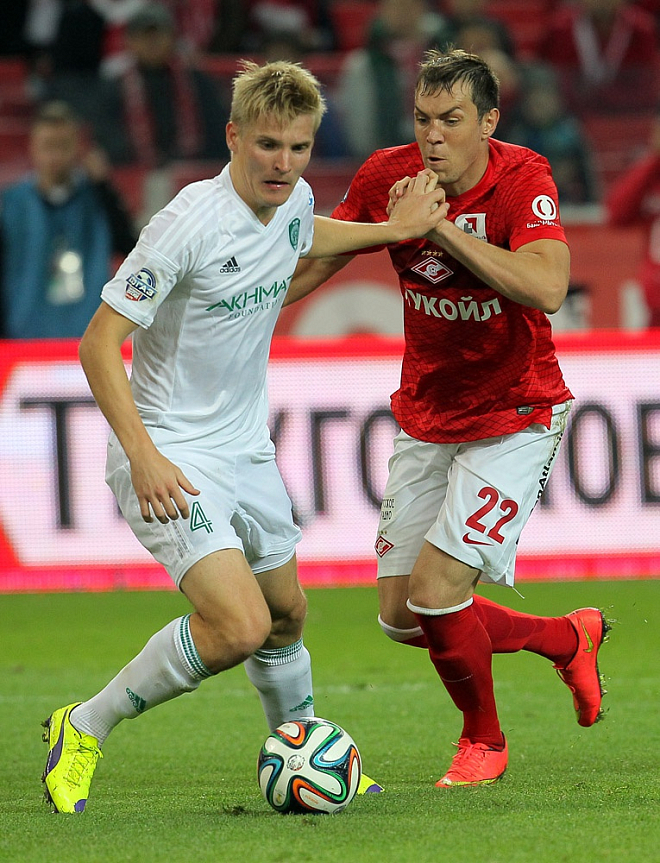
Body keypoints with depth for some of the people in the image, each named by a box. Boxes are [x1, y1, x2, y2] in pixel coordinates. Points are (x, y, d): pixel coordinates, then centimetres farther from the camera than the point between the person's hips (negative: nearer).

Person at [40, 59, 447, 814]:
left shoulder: (295, 202, -1)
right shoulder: (189, 223, -25)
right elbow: (99, 344, -22)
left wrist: (391, 230, 23)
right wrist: (143, 458, -29)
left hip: (246, 450, 8)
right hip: (171, 455, -8)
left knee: (285, 612, 20)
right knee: (240, 625, -21)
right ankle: (84, 730, -5)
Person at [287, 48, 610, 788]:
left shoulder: (522, 179, -18)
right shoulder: (386, 177, -6)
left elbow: (547, 288, -35)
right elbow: (313, 261, 9)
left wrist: (444, 228, -34)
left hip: (513, 417, -5)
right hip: (425, 417, 5)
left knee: (436, 593, -17)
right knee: (401, 618, 3)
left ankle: (482, 739, 13)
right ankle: (568, 638, 28)